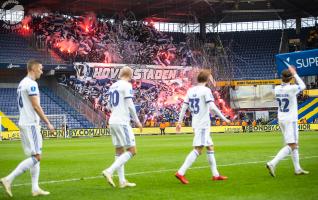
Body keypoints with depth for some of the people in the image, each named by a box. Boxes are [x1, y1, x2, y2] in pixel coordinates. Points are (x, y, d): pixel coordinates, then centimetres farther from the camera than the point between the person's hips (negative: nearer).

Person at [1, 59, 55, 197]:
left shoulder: (22, 83, 17)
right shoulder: (31, 84, -14)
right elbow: (36, 106, -19)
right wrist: (48, 123, -16)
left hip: (24, 124, 10)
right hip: (31, 124, -10)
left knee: (34, 156, 11)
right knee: (36, 157, -9)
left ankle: (35, 188, 10)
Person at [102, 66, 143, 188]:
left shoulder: (113, 86, 16)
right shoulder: (126, 85, -7)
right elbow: (130, 105, -12)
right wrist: (137, 121, -4)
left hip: (112, 122, 9)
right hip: (122, 122, -9)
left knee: (119, 151, 11)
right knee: (131, 151, -5)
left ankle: (122, 181, 10)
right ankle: (109, 171, -16)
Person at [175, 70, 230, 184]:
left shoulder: (190, 90, 11)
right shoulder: (206, 90, -10)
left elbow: (184, 107, 10)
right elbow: (212, 107, -18)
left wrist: (179, 122, 15)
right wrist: (224, 118, -10)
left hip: (196, 123, 9)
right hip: (203, 124, -9)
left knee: (210, 147, 16)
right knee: (198, 149, -11)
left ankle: (215, 174, 20)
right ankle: (181, 173, -19)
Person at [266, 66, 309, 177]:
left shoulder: (277, 89, 0)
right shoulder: (291, 89, -17)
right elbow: (303, 86, 3)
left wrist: (292, 74, 18)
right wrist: (295, 74, 12)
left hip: (281, 119, 8)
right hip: (290, 120, -8)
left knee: (294, 145, 16)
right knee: (291, 146, -8)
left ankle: (297, 169, 19)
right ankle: (272, 164, -22)